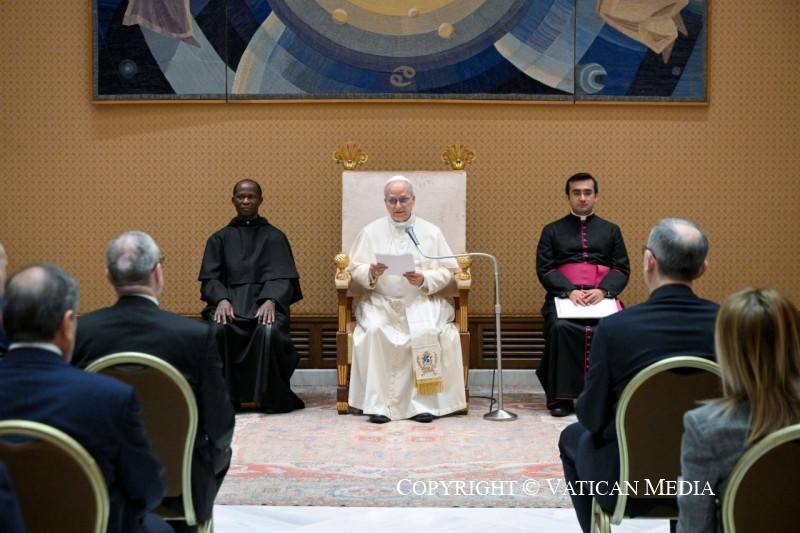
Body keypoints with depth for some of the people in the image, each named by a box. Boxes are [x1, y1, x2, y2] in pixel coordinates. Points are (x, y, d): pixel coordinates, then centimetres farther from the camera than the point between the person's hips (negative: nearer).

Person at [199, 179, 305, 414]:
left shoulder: (274, 237, 16)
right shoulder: (219, 239, 19)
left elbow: (283, 278, 3)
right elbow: (209, 279, 8)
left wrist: (270, 301, -18)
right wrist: (222, 300, -15)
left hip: (265, 300, -1)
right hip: (228, 300, 1)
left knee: (269, 330, -35)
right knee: (218, 329, -33)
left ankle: (273, 397, -20)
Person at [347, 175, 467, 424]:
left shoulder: (431, 232, 9)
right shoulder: (371, 231, 9)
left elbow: (447, 271, 4)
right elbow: (355, 270, 5)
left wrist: (424, 279, -15)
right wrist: (371, 273, -17)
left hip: (422, 302, 0)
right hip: (381, 302, 0)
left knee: (426, 332, -31)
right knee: (374, 331, -31)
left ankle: (422, 402, -21)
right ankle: (378, 403, -26)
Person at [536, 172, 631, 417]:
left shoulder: (611, 230, 22)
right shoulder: (552, 231, 18)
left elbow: (622, 269, 11)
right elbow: (544, 269, 6)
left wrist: (602, 291, -10)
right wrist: (570, 291, -12)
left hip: (602, 298, 1)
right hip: (563, 296, -1)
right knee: (560, 327, -34)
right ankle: (561, 397, -27)